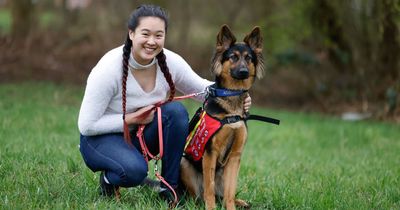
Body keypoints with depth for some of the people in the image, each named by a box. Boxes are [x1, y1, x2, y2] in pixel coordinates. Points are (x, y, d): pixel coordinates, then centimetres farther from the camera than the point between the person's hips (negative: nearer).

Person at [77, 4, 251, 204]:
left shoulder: (171, 62, -13)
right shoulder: (109, 68, -26)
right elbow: (86, 125, -22)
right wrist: (132, 119, -24)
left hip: (141, 135, 5)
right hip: (102, 137, -5)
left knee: (176, 110, -24)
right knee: (134, 170, -37)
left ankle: (170, 187, -11)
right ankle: (108, 179, 0)